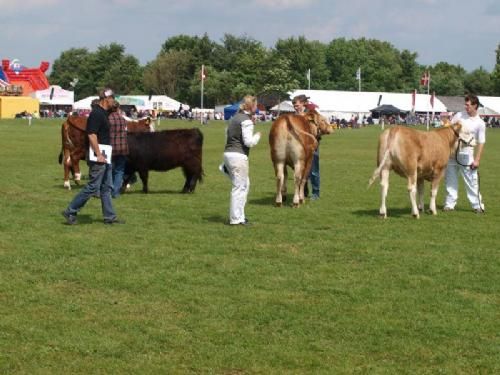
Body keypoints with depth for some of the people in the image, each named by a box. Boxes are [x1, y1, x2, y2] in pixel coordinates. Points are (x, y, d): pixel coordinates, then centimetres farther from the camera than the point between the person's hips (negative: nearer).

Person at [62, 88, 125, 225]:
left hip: (104, 156, 10)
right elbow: (92, 135, -22)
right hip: (98, 157, -10)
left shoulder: (103, 113, 14)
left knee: (107, 187, 11)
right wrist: (99, 155, -24)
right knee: (93, 187, -7)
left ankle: (109, 216, 15)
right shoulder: (96, 114, -16)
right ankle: (70, 211, 1)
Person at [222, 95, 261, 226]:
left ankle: (239, 215, 24)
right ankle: (236, 219, 2)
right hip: (238, 156, -10)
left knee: (245, 184, 21)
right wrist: (257, 136, 0)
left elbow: (227, 135, 21)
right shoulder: (246, 121, -13)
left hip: (228, 153, 10)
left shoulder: (235, 118, 15)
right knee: (239, 187, -2)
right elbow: (249, 142, -16)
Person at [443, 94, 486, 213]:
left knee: (471, 180, -2)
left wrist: (477, 160, -9)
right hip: (452, 151, 3)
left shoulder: (480, 123, -3)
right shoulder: (459, 115, 5)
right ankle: (450, 203, 14)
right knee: (450, 178, 6)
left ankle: (477, 205, 7)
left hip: (466, 154, -3)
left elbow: (481, 143, -3)